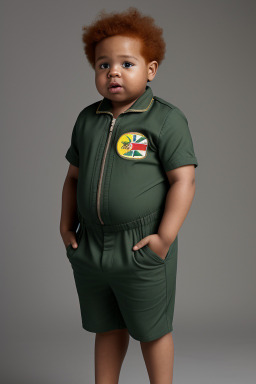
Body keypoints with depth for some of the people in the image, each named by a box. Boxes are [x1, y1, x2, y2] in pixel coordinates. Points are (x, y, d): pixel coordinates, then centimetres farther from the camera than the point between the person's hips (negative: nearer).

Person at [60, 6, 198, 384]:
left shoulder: (166, 119, -10)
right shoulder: (87, 120, 6)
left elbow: (183, 181, -14)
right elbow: (74, 176, 14)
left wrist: (165, 237, -18)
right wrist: (66, 224, 6)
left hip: (142, 252, -5)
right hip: (89, 250, 5)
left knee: (152, 331, 12)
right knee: (107, 328, 21)